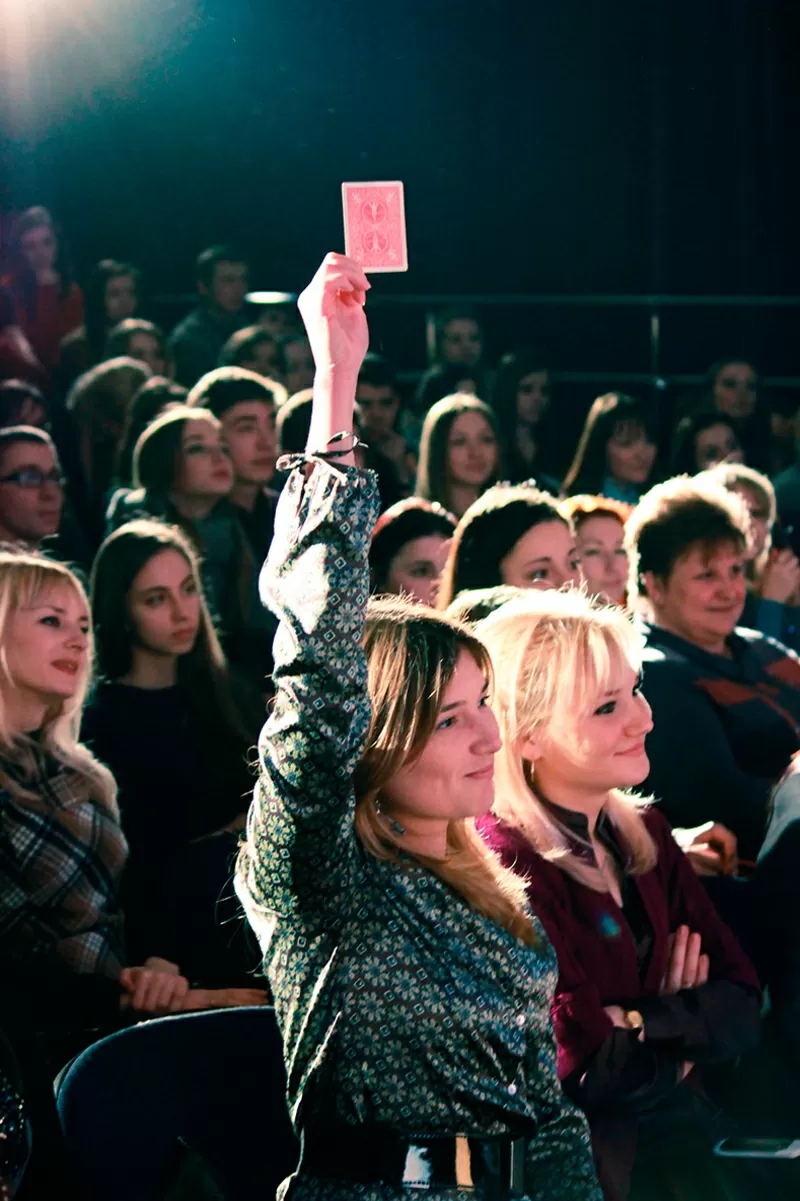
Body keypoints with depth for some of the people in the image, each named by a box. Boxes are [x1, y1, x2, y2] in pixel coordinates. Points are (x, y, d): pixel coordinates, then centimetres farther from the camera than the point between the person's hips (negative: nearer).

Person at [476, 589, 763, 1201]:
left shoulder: (642, 833, 10)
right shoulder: (505, 863, -14)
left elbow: (742, 1005, 5)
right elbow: (588, 1069, -16)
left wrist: (644, 1024, -13)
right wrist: (687, 1027, 0)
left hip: (678, 1125, 7)